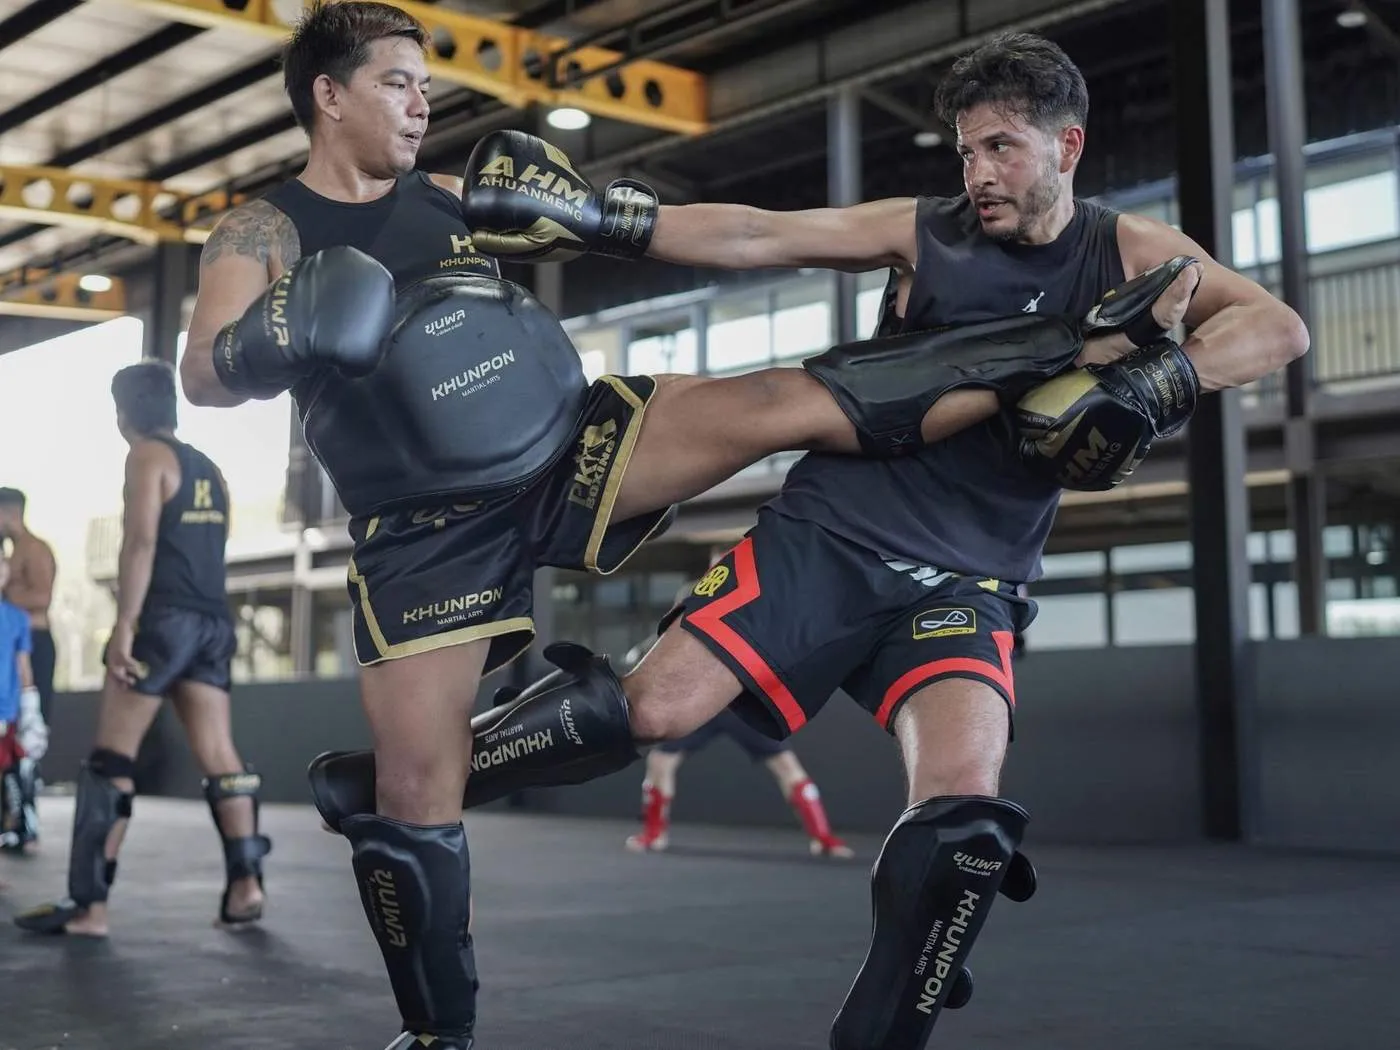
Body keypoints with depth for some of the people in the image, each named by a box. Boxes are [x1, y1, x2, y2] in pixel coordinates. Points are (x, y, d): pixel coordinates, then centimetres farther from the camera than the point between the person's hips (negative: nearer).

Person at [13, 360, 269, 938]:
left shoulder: (148, 456, -3)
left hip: (164, 617, -7)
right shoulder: (209, 469, 21)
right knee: (219, 757, 4)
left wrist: (124, 624, -18)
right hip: (214, 620, 8)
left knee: (110, 759, -4)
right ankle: (245, 885, -2)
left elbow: (141, 541, -14)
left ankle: (87, 904, -6)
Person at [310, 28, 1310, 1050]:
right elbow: (753, 236, -2)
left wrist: (1150, 383, -25)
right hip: (828, 531, 0)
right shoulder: (922, 229, 3)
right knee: (651, 708, -10)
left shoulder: (1131, 251, 4)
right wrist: (588, 218, -10)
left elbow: (1277, 327, -8)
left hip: (965, 584, 0)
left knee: (964, 810, -24)